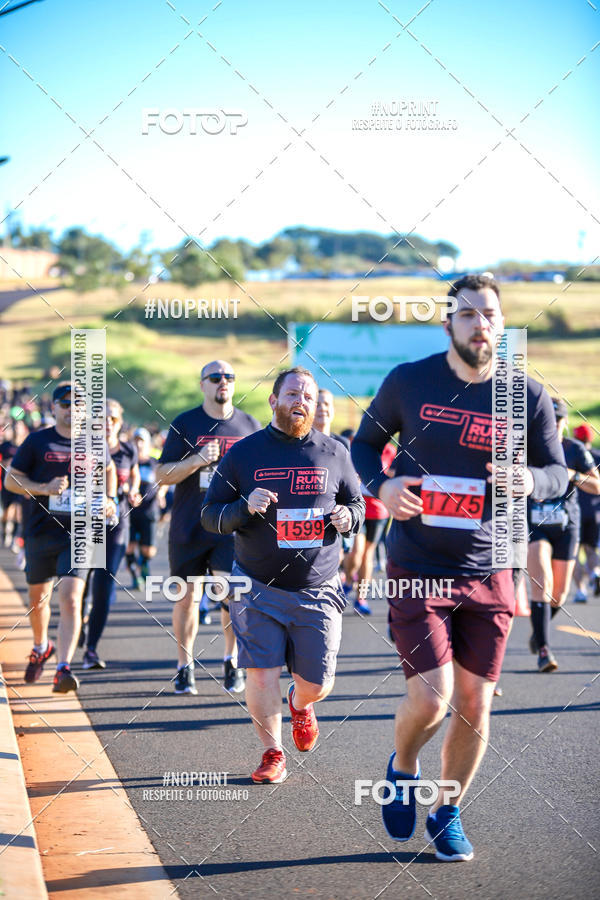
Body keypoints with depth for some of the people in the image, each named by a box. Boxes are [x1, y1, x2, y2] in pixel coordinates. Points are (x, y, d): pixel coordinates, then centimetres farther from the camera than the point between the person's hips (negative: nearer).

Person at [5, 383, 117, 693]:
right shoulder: (37, 441, 0)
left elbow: (109, 470, 25)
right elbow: (10, 479, 0)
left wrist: (108, 498, 8)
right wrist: (44, 488, -16)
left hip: (78, 534, -1)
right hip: (40, 533, 1)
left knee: (70, 598, -17)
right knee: (38, 598, 16)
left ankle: (63, 668, -21)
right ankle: (40, 648, 44)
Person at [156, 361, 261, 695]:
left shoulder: (251, 425, 7)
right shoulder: (185, 424, 1)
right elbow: (163, 474, -3)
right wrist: (198, 460, -18)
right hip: (189, 527, 0)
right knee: (187, 598, 5)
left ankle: (232, 661, 7)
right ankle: (185, 667, 19)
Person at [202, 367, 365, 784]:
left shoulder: (335, 453, 5)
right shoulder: (243, 453, 1)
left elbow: (358, 506, 15)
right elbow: (210, 516, 3)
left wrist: (347, 517, -9)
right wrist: (245, 508, -18)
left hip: (317, 592, 1)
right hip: (258, 589, -1)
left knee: (316, 684, 3)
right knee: (261, 675, -7)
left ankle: (300, 704, 40)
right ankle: (273, 754, 16)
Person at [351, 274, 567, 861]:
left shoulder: (527, 396, -1)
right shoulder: (409, 382, -3)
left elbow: (557, 471, 9)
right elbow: (364, 442, 11)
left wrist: (529, 479, -15)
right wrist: (381, 485, -11)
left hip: (488, 574, 2)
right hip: (417, 569, -2)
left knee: (474, 704, 6)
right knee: (430, 698, -12)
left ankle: (447, 814, 28)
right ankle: (402, 769, 22)